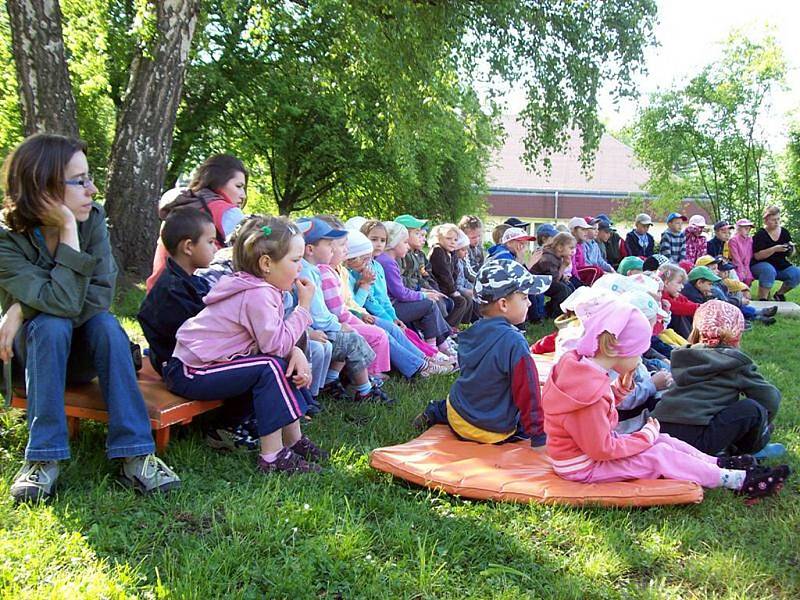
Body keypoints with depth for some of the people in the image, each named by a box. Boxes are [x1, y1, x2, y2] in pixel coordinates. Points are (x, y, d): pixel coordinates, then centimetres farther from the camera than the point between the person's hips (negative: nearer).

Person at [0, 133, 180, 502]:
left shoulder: (92, 218, -11)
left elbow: (101, 296, -21)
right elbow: (63, 304, -33)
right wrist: (68, 232, -31)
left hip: (81, 352, 2)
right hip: (32, 351, -2)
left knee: (105, 322, -29)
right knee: (52, 324, -32)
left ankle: (134, 454, -33)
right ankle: (43, 457, -30)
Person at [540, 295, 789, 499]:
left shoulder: (578, 363, -4)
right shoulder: (592, 391, -33)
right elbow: (602, 449, -25)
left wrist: (619, 389, -5)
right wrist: (646, 436, -14)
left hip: (590, 444, 9)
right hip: (584, 467, -9)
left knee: (662, 440, 9)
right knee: (659, 456, -8)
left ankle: (719, 463, 19)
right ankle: (738, 481, 3)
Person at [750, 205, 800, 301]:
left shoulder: (784, 232, 6)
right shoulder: (760, 235, -10)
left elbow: (790, 254, 11)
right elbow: (757, 256, -20)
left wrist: (791, 249, -13)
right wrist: (775, 249, -30)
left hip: (781, 266, 6)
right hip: (761, 265, -6)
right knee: (769, 270, -38)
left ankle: (779, 293, 7)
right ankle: (762, 299, -28)